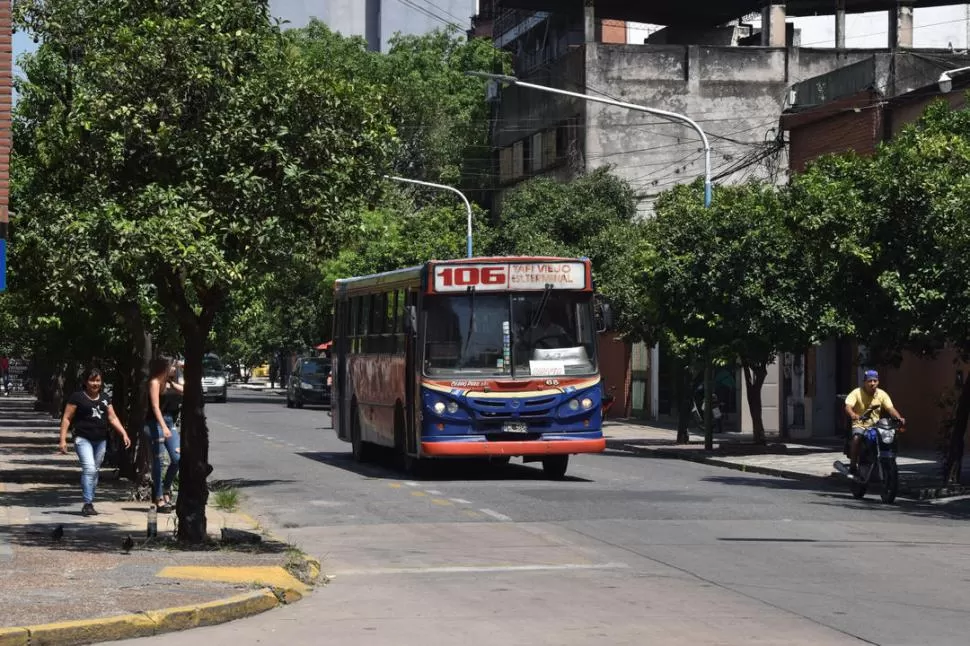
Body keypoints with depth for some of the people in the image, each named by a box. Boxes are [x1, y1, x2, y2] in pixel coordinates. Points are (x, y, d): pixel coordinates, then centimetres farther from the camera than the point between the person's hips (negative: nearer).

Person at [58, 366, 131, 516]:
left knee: (95, 472, 10)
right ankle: (88, 503, -19)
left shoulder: (104, 398, 13)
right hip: (83, 439, -6)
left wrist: (124, 434, 3)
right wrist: (63, 439, -10)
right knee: (89, 469, -19)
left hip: (101, 440, 6)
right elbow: (66, 418, -3)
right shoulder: (77, 397, -3)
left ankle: (89, 504, 19)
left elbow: (113, 418, 15)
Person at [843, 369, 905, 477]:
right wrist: (853, 415, -44)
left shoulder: (882, 394, 2)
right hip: (860, 425, -3)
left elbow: (890, 408, -7)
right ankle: (853, 467, -25)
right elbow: (848, 407, -21)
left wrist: (898, 417, -28)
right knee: (857, 438, -34)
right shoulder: (857, 393, -7)